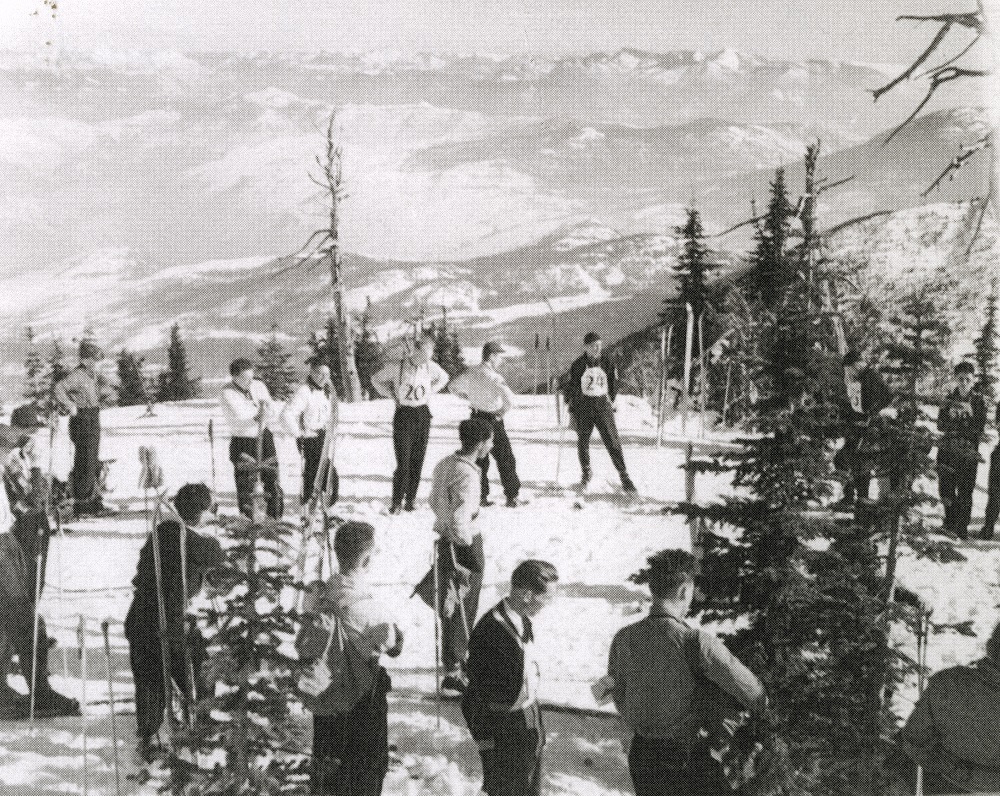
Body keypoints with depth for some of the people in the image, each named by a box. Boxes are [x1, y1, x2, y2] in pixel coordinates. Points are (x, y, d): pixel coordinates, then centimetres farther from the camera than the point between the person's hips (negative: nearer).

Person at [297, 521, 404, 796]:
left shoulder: (318, 597, -9)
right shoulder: (367, 608, -27)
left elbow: (303, 646, 2)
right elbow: (395, 646, -11)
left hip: (323, 699, 6)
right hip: (360, 701, -6)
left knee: (324, 766, 23)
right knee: (365, 773, 14)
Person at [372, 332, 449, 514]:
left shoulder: (430, 367, -2)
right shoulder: (397, 368, -12)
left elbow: (443, 378, 20)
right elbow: (376, 380, 4)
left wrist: (429, 393, 9)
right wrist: (392, 395, -1)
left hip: (423, 414, 4)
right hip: (404, 415, -4)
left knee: (417, 461, 6)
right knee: (403, 462, -7)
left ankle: (410, 500, 16)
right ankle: (396, 502, 3)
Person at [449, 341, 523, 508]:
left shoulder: (471, 373, -1)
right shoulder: (493, 377, -22)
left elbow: (453, 386, 14)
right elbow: (509, 399, -33)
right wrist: (502, 412, -14)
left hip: (476, 418, 6)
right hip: (493, 420, -6)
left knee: (480, 459, 17)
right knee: (505, 460, 7)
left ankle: (481, 496, 19)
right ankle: (512, 497, 13)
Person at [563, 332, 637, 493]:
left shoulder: (607, 362, 0)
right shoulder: (578, 365, -5)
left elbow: (614, 383, 13)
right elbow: (571, 385, 6)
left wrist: (611, 402, 14)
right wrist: (570, 403, 4)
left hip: (603, 406, 0)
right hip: (583, 407, 0)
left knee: (612, 440, -7)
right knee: (583, 440, 8)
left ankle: (624, 476, -6)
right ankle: (585, 472, 29)